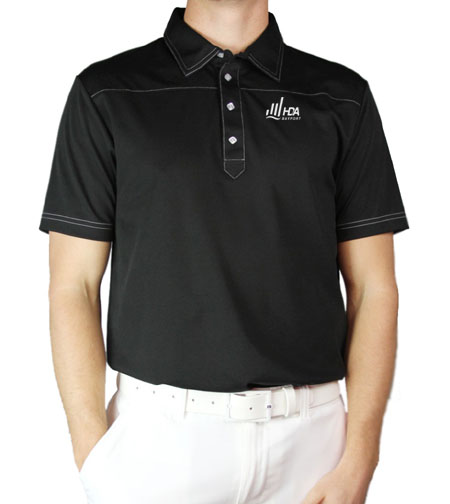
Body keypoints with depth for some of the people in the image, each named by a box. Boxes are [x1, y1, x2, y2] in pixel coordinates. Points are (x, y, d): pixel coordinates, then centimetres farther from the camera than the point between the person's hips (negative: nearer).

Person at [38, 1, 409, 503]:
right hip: (157, 433, -1)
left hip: (310, 439, 2)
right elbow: (73, 289, -2)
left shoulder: (343, 97, 3)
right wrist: (93, 460, -8)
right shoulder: (106, 94, -1)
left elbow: (373, 288, 1)